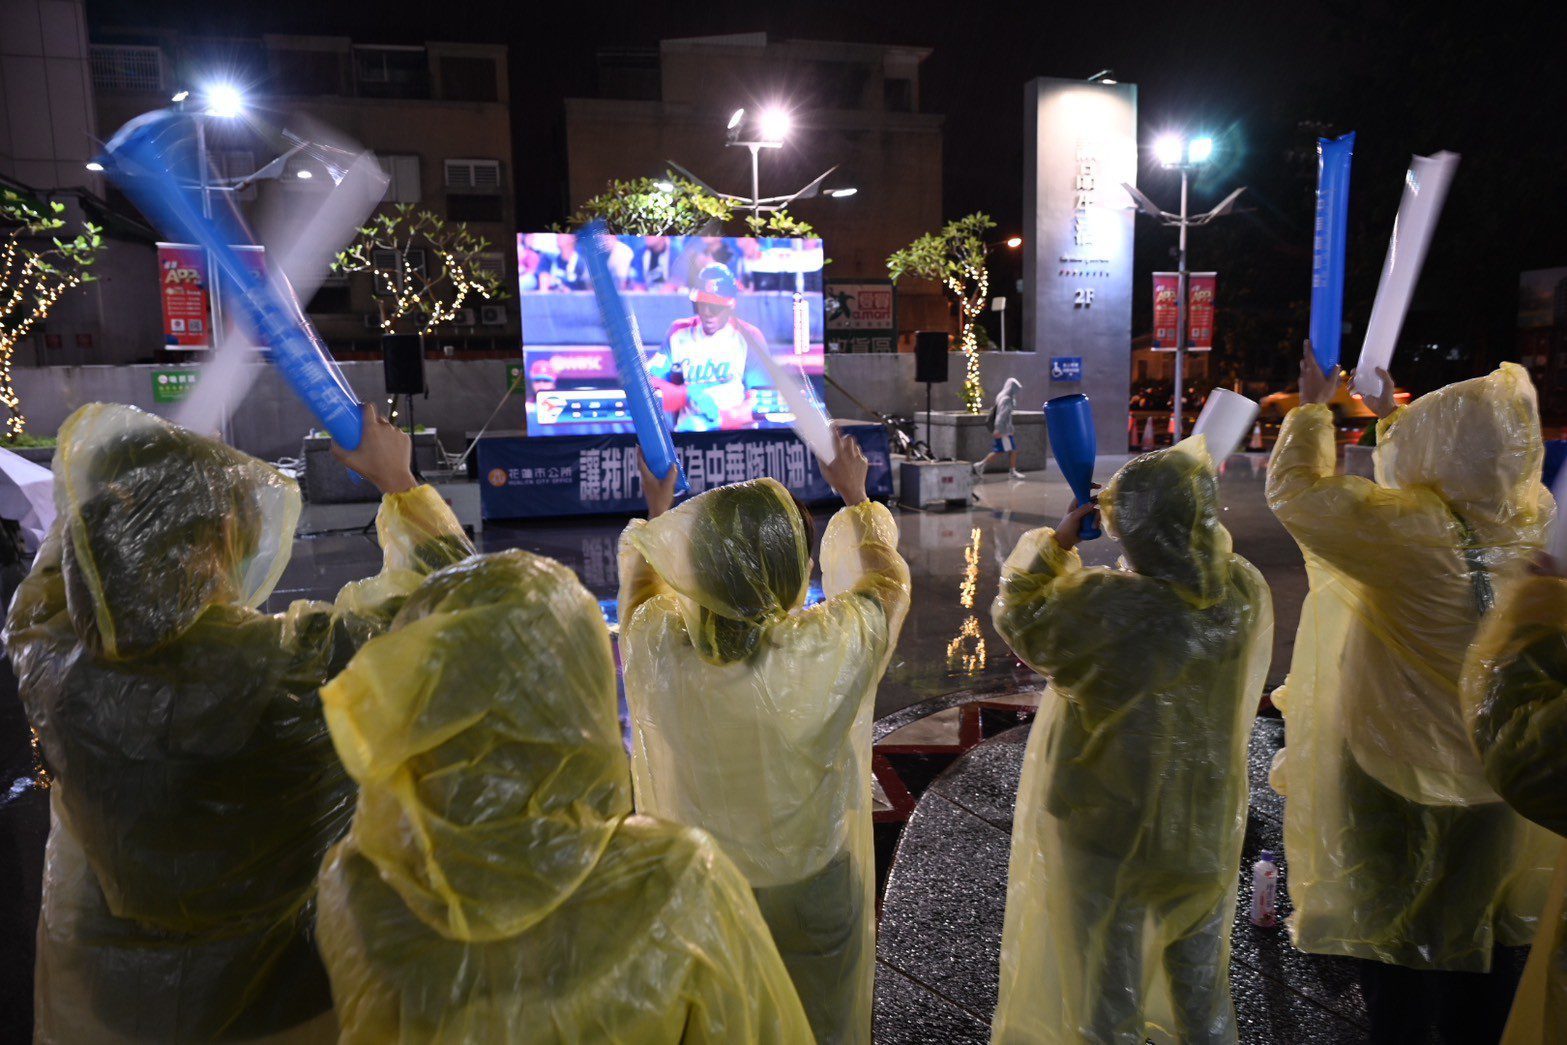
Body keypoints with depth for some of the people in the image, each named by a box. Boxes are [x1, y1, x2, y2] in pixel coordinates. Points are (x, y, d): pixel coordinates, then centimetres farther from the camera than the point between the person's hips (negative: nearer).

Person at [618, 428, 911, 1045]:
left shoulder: (656, 645, -29)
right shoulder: (833, 646, -33)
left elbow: (641, 577, -3)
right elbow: (889, 580, -9)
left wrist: (657, 512, 14)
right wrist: (855, 497, 7)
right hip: (812, 888, -1)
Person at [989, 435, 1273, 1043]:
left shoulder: (1101, 609, -30)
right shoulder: (1248, 593, -15)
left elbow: (1015, 614, -12)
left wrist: (1056, 539, -7)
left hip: (1112, 832, -4)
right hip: (1207, 830, 5)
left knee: (1109, 995, 17)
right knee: (1203, 993, 27)